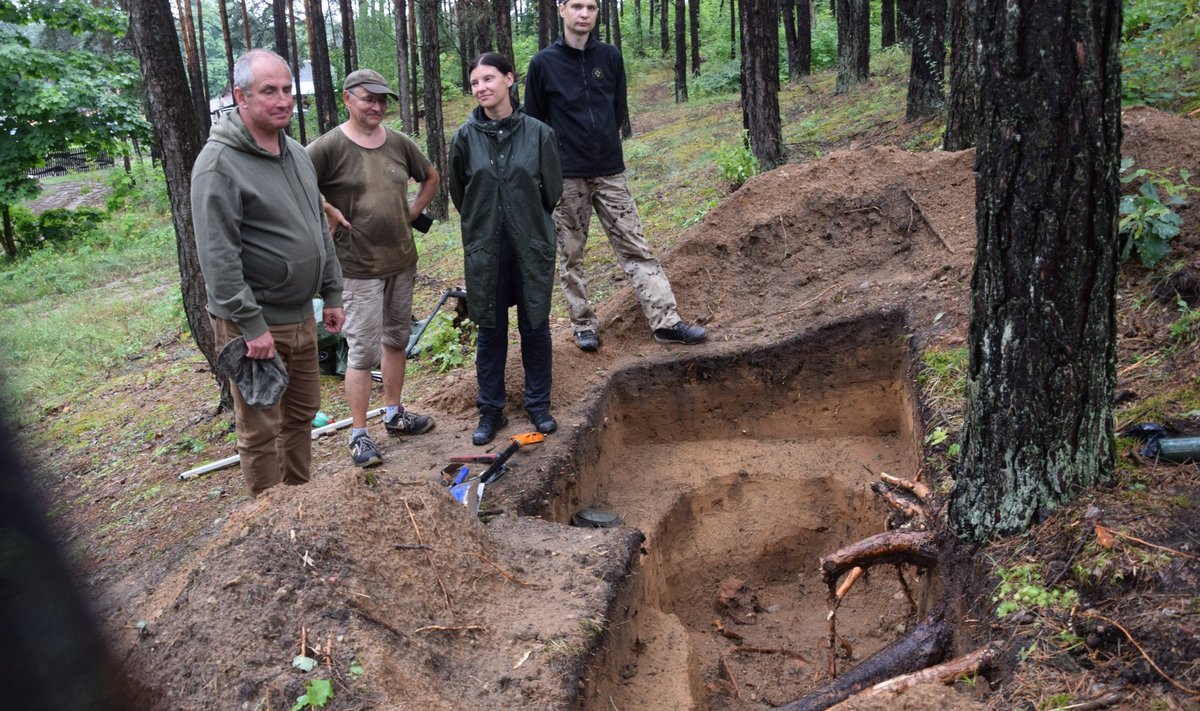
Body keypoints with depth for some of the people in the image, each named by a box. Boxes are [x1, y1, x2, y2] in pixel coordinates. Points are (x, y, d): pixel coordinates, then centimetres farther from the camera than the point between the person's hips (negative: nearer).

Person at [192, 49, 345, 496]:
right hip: (253, 323, -8)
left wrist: (332, 294, 15)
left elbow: (319, 230, 17)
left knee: (302, 414, 19)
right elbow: (218, 257, -20)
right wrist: (252, 324, -21)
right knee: (261, 431, 4)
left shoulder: (296, 153, 10)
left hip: (301, 316, 8)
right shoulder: (220, 163, -16)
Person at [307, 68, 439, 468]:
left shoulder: (398, 143, 5)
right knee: (364, 350, -3)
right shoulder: (330, 147, -12)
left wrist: (412, 212, 9)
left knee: (397, 339, 17)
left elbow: (431, 177, 20)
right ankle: (359, 434, 8)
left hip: (402, 260, 6)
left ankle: (394, 414, 33)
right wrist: (331, 214, -15)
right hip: (359, 267, -6)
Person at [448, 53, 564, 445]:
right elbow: (458, 192, 9)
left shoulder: (538, 132, -5)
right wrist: (483, 223, 13)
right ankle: (490, 410, 21)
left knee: (535, 326, 9)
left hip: (531, 246, 0)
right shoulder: (465, 137, -3)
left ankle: (538, 405, 24)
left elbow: (553, 189, 4)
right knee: (490, 329, 8)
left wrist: (528, 221, 11)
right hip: (485, 249, 1)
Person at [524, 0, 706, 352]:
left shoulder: (610, 56, 5)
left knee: (635, 247, -1)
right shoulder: (543, 63, -3)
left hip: (611, 172, 2)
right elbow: (533, 122, 3)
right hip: (566, 177, -2)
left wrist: (604, 141, 9)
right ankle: (584, 324, 17)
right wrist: (557, 152, 4)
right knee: (571, 254, 5)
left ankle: (665, 320, -3)